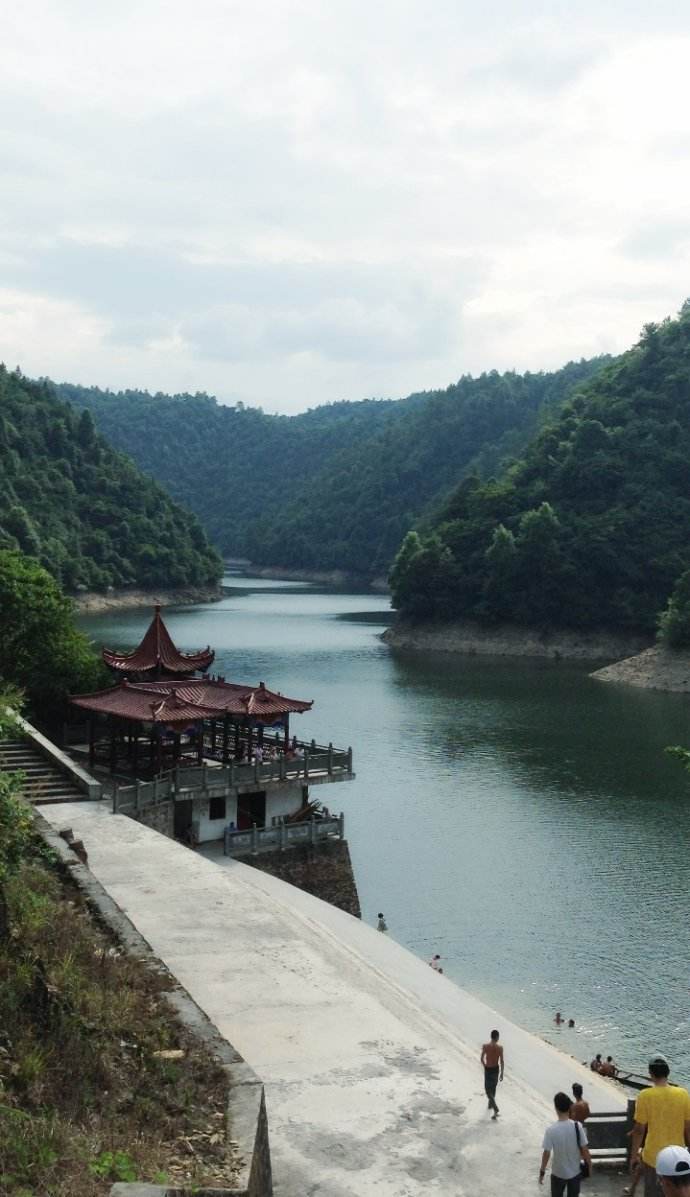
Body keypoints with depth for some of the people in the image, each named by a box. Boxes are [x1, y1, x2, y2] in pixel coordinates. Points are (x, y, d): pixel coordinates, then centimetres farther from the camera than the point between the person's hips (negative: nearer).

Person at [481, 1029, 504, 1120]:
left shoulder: (485, 1046, -14)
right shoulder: (500, 1047, -12)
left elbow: (481, 1059, -7)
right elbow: (502, 1061, -10)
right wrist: (502, 1073, -1)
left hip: (488, 1069, -2)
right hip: (496, 1069, 2)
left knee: (488, 1089, 2)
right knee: (493, 1087, 25)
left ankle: (495, 1109, -12)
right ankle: (491, 1104, 41)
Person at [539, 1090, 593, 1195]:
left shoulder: (551, 1129, -22)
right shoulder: (577, 1126, -17)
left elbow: (546, 1153, -15)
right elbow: (584, 1149, -10)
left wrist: (542, 1171, -2)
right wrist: (590, 1164, 8)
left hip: (558, 1173, -2)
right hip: (575, 1172, 2)